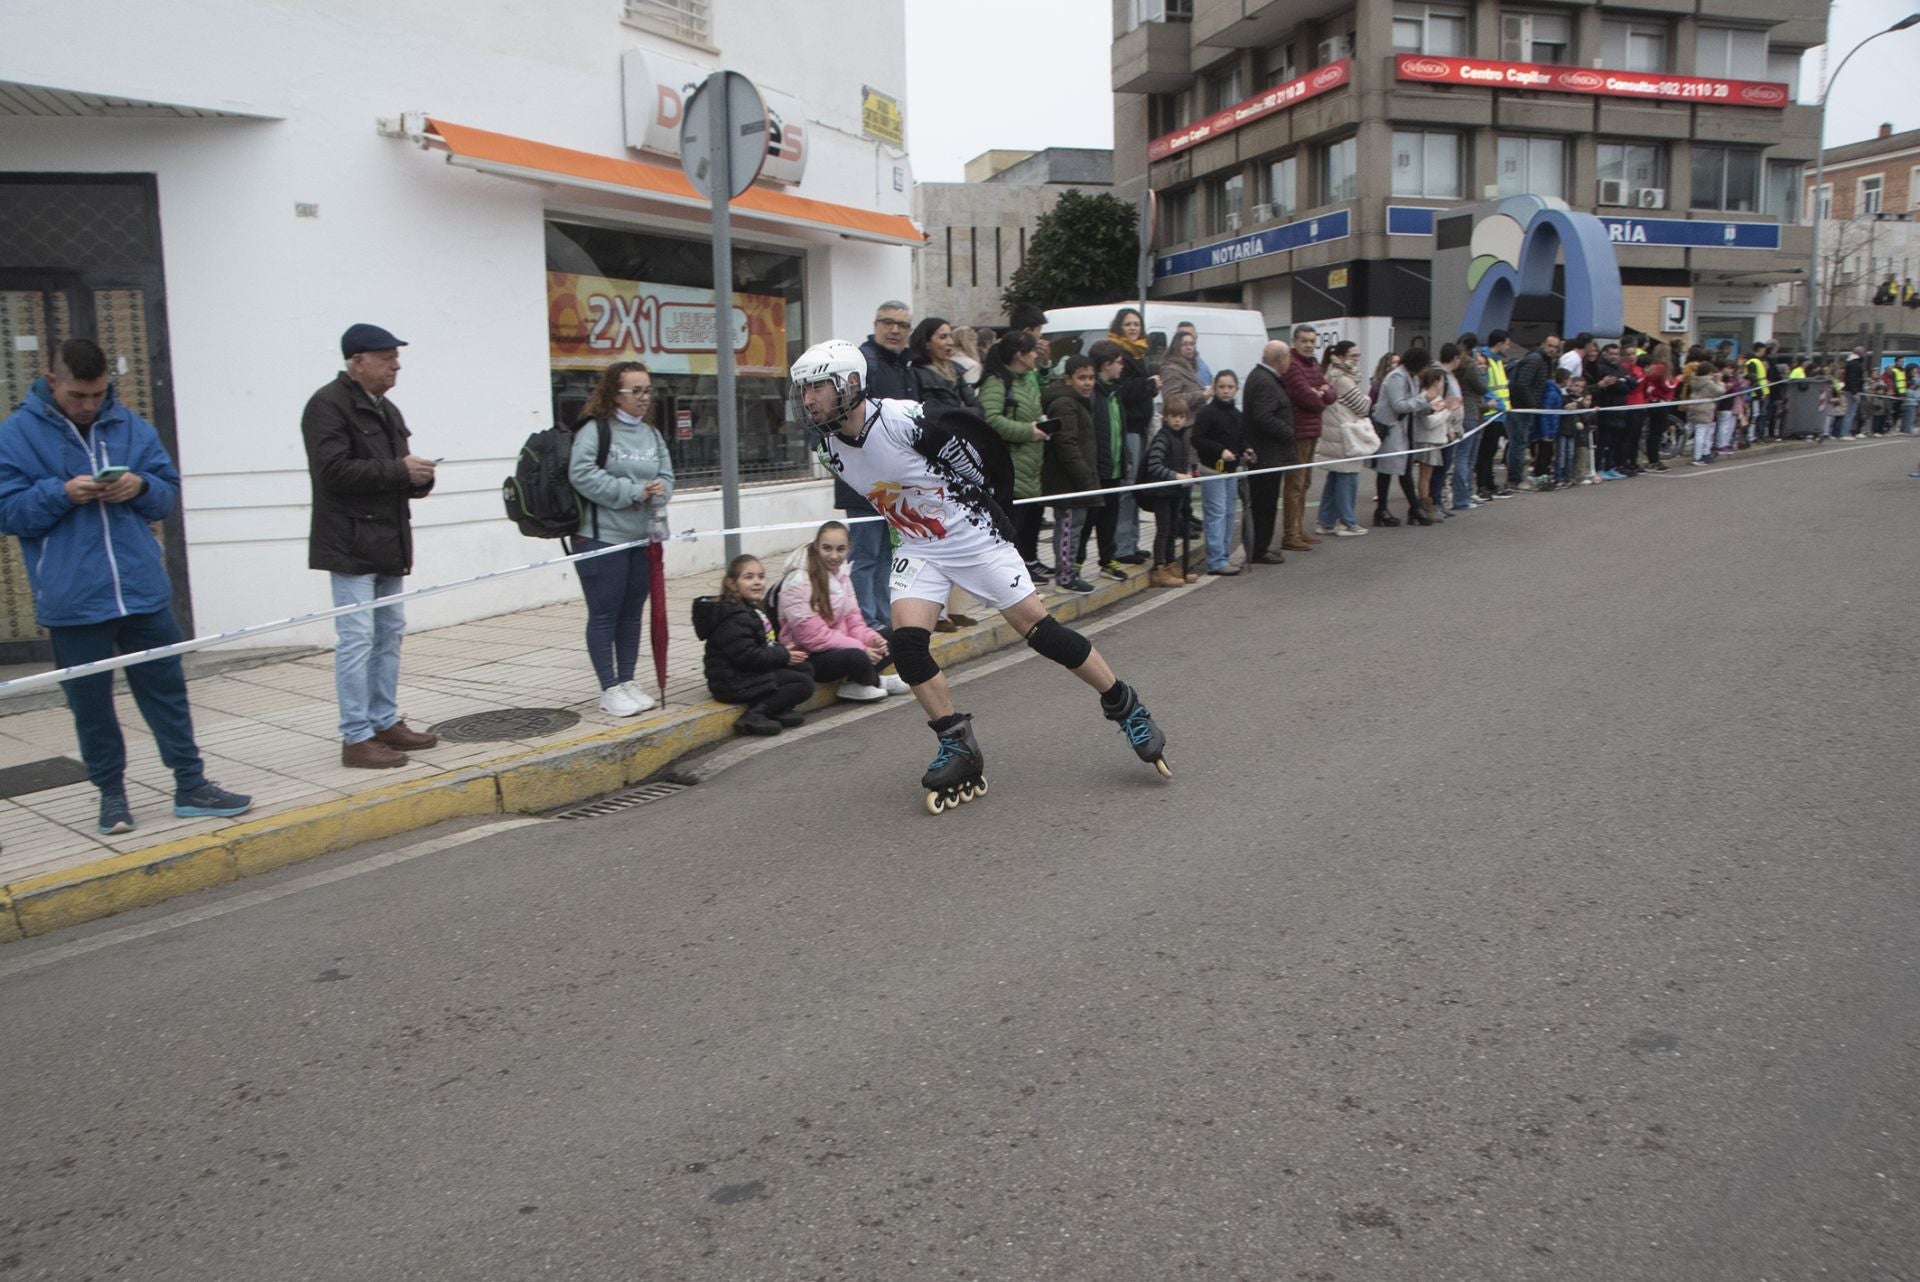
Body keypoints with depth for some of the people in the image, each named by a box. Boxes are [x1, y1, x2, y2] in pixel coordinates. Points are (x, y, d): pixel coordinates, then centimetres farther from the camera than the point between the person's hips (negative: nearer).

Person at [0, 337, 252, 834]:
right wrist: (61, 494, -18)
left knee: (166, 688, 8)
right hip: (72, 601, -2)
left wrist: (142, 487, -10)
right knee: (90, 701, 7)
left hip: (144, 589, 3)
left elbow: (169, 491, 12)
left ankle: (191, 785, 16)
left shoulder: (132, 426, 8)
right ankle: (111, 792, 21)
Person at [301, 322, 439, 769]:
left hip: (387, 542, 9)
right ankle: (356, 738, -3)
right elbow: (334, 470, -21)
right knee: (358, 639, -8)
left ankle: (386, 723, 23)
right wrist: (399, 471, -18)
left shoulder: (386, 409, 19)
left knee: (389, 634, 13)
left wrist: (419, 478, 0)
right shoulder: (328, 405, -10)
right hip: (351, 544, -9)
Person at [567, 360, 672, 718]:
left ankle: (628, 681, 23)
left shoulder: (651, 434, 13)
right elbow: (582, 474, -20)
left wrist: (658, 492, -13)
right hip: (601, 538, -7)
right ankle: (610, 689, 7)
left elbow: (666, 474, 11)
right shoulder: (594, 430, -10)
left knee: (632, 613, 13)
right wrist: (633, 492, -18)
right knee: (604, 614, 0)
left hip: (642, 538, 7)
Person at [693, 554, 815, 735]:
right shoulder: (734, 619, -18)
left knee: (805, 669, 9)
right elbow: (747, 656, -24)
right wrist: (783, 655, -15)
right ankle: (754, 716, -19)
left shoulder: (750, 610, 15)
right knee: (804, 684, -14)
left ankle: (778, 710, -4)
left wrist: (782, 649, 2)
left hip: (747, 674, 10)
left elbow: (763, 646, 21)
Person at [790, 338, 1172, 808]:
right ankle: (958, 748, 2)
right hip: (920, 549, 6)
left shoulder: (905, 421, -25)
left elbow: (974, 456, -14)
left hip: (973, 538, -6)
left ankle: (1125, 707, 10)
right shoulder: (832, 446, -3)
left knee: (1039, 629, -6)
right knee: (905, 642, -12)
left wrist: (993, 509, -4)